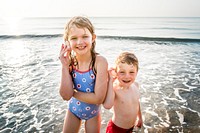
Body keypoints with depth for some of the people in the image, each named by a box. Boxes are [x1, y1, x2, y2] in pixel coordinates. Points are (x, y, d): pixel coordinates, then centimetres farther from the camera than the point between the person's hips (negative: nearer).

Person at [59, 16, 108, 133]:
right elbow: (66, 96, -23)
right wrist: (65, 66, -28)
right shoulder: (70, 61, -18)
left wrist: (73, 92, -19)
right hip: (73, 109, 3)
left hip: (93, 111, -2)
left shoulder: (100, 61, -29)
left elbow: (98, 98, -28)